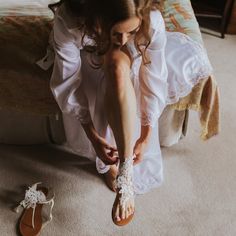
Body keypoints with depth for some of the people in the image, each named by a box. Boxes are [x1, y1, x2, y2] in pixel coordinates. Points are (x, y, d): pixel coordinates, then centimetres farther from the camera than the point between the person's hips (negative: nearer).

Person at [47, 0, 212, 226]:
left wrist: (145, 138, -26)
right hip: (90, 57, -1)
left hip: (132, 58, 1)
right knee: (118, 68, -36)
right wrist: (93, 137, -30)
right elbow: (67, 83, -29)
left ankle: (124, 171, -25)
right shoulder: (68, 20, -37)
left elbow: (153, 79, -27)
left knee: (118, 64, -36)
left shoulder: (152, 21, -35)